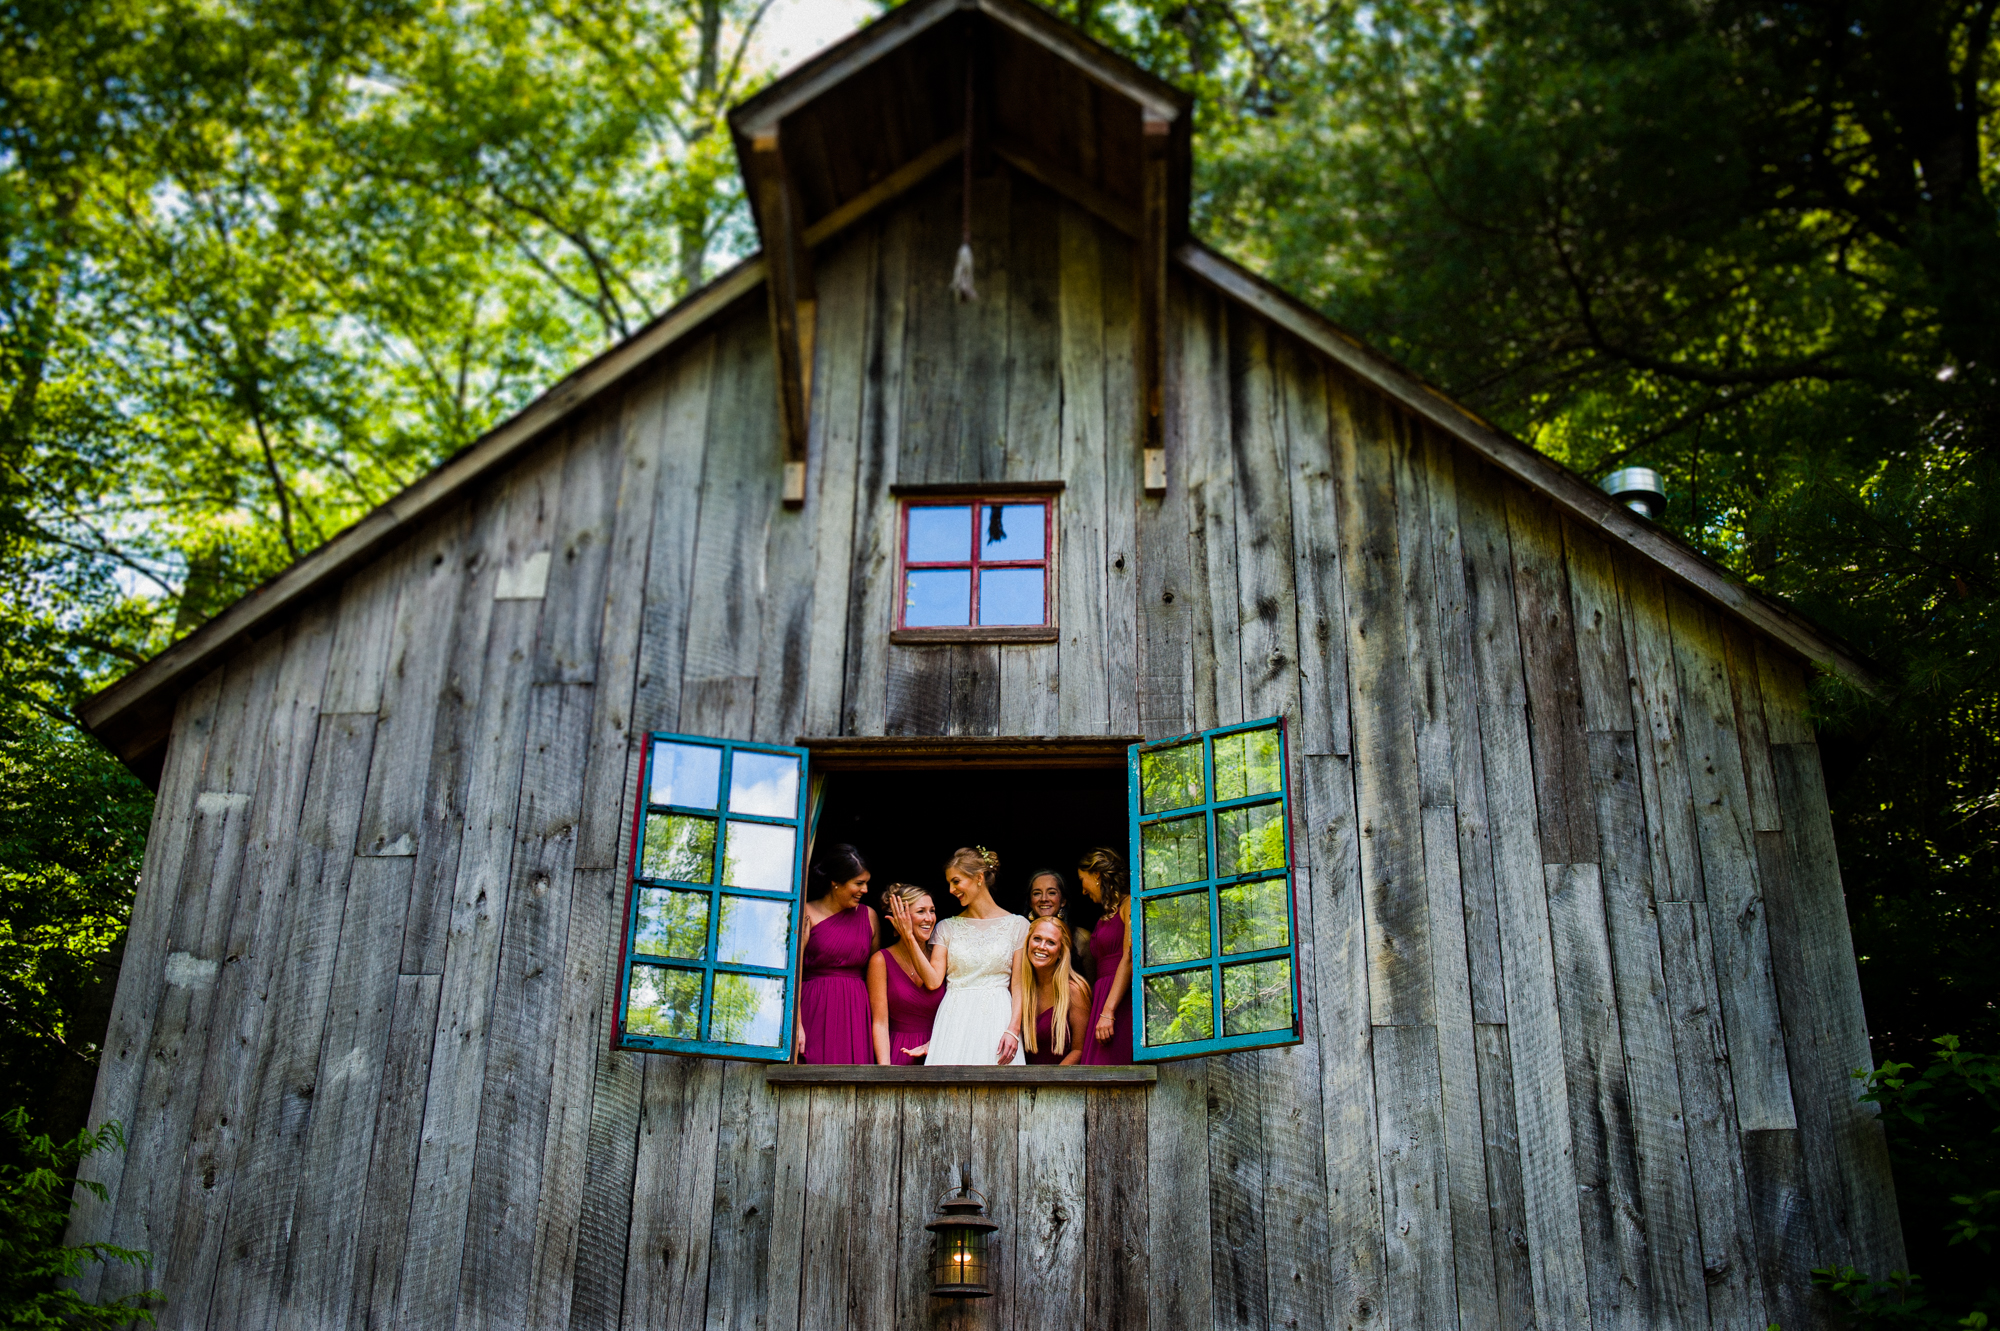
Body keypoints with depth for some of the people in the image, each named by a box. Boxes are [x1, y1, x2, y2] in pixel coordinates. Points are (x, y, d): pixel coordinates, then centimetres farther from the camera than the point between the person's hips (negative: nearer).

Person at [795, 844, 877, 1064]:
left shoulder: (868, 915, 12)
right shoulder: (807, 914, -1)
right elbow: (793, 973, -7)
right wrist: (796, 1025, -15)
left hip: (856, 1013, 4)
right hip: (816, 1011, -4)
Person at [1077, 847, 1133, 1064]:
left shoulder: (1129, 904, 0)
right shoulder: (1104, 918, 24)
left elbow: (1129, 959, -12)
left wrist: (1108, 1011, -18)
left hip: (1122, 1002, -7)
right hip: (1103, 1000, 7)